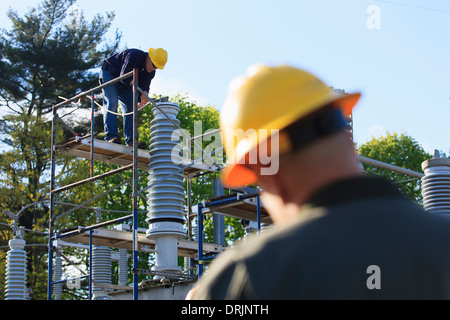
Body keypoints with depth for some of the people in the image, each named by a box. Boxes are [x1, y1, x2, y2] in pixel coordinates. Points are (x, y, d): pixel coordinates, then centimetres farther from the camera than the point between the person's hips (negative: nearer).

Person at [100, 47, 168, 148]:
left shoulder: (151, 71, -9)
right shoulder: (133, 56, -33)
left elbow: (145, 86, -8)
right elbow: (124, 77, -37)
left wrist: (141, 100, -29)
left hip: (123, 85, 7)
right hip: (109, 75, -7)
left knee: (131, 108, -4)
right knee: (112, 103, -22)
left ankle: (131, 140, -8)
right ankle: (111, 136, -27)